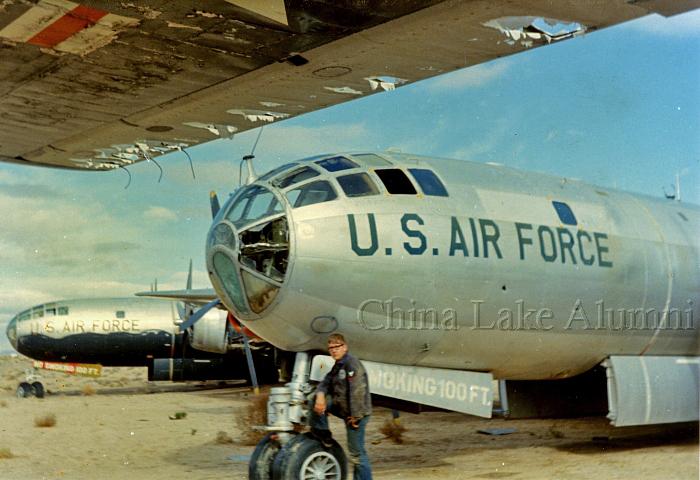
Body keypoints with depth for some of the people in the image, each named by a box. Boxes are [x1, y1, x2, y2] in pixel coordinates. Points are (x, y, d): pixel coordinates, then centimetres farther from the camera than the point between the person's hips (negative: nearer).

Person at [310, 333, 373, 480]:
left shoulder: (352, 363, -17)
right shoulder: (338, 366, 14)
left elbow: (358, 391, -23)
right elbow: (326, 382, 8)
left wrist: (355, 415, -24)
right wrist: (320, 394, -15)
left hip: (356, 413, -9)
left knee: (357, 453, -6)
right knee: (317, 399, 6)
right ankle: (322, 434, 12)